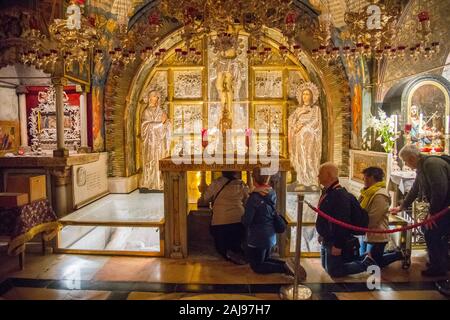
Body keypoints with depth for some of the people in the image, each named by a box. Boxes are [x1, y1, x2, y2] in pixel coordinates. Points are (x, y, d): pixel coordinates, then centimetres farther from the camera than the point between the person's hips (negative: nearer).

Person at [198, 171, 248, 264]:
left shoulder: (216, 184, 2)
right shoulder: (241, 185, 6)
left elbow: (203, 202, 6)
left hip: (219, 223, -1)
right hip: (239, 221, 2)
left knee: (221, 246, 20)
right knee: (237, 245, 23)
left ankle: (228, 253, -10)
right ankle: (237, 253, -7)